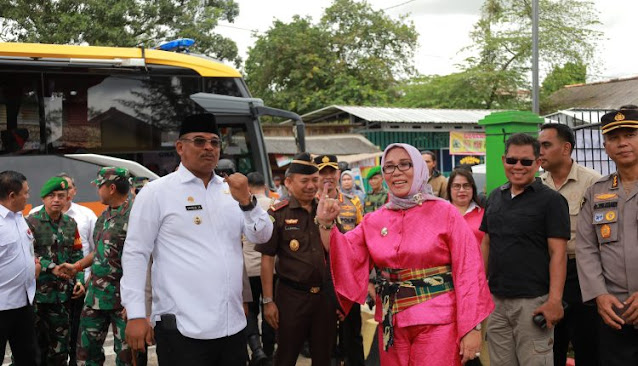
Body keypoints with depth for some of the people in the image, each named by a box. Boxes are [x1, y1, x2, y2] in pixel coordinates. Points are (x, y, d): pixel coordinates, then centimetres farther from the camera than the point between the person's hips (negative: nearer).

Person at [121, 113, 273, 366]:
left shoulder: (231, 190, 10)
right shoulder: (156, 192, -3)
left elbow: (262, 237, 6)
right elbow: (135, 253, -5)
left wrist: (246, 201, -12)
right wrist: (135, 314, -11)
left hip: (233, 325, 5)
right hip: (182, 328, -5)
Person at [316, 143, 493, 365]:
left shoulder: (444, 213, -5)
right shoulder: (375, 220, 6)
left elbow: (467, 271, -8)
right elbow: (343, 256, 3)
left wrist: (471, 327, -13)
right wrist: (326, 224, -14)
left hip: (436, 322, -4)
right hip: (392, 325, 4)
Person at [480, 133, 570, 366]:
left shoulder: (551, 200, -5)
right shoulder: (495, 197, 12)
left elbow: (558, 253, -10)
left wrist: (554, 300, -17)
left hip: (533, 302, -5)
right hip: (496, 300, 6)